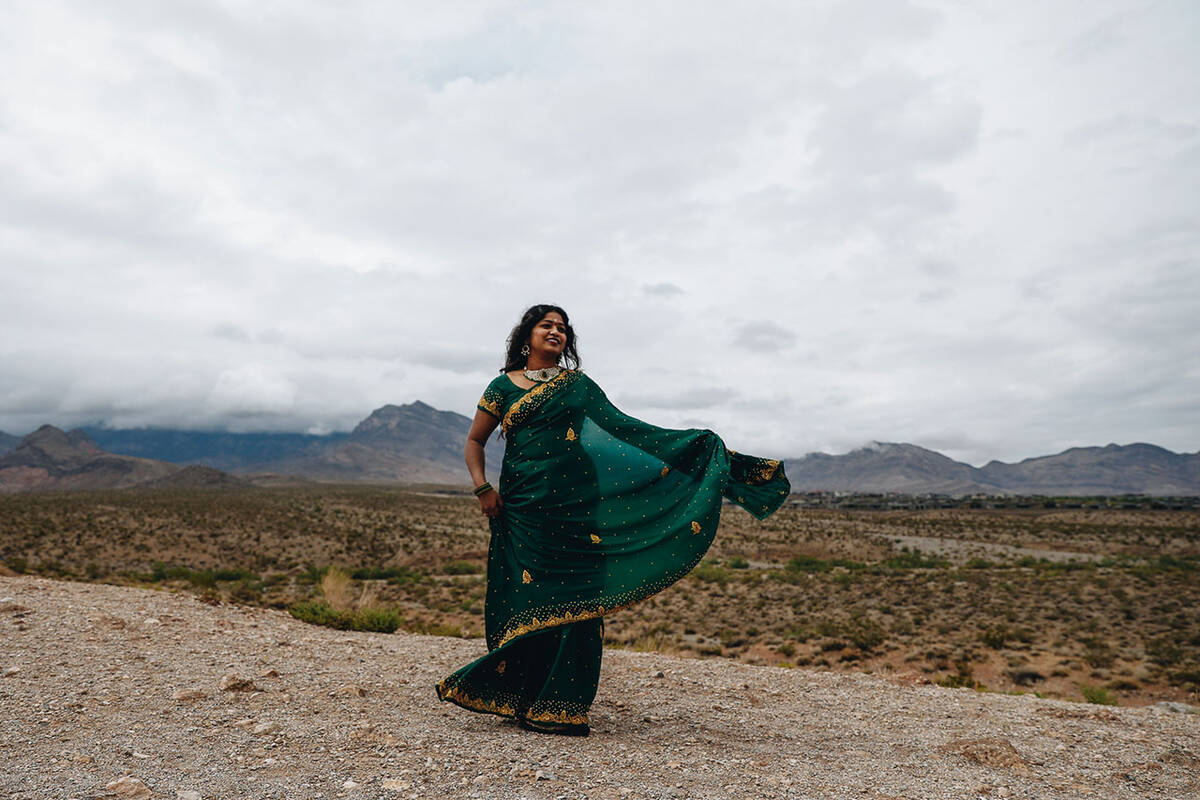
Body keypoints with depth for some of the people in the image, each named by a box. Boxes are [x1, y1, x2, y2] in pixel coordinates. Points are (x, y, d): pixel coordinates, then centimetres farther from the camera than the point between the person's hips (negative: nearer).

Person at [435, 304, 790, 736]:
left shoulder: (579, 385, 13)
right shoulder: (504, 386, 8)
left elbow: (622, 426, 9)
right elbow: (474, 442, 11)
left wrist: (696, 442, 3)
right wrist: (482, 489, -5)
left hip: (575, 503, 2)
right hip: (522, 506, -1)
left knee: (574, 600, -1)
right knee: (525, 602, -1)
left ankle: (559, 707, 11)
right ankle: (521, 700, 16)